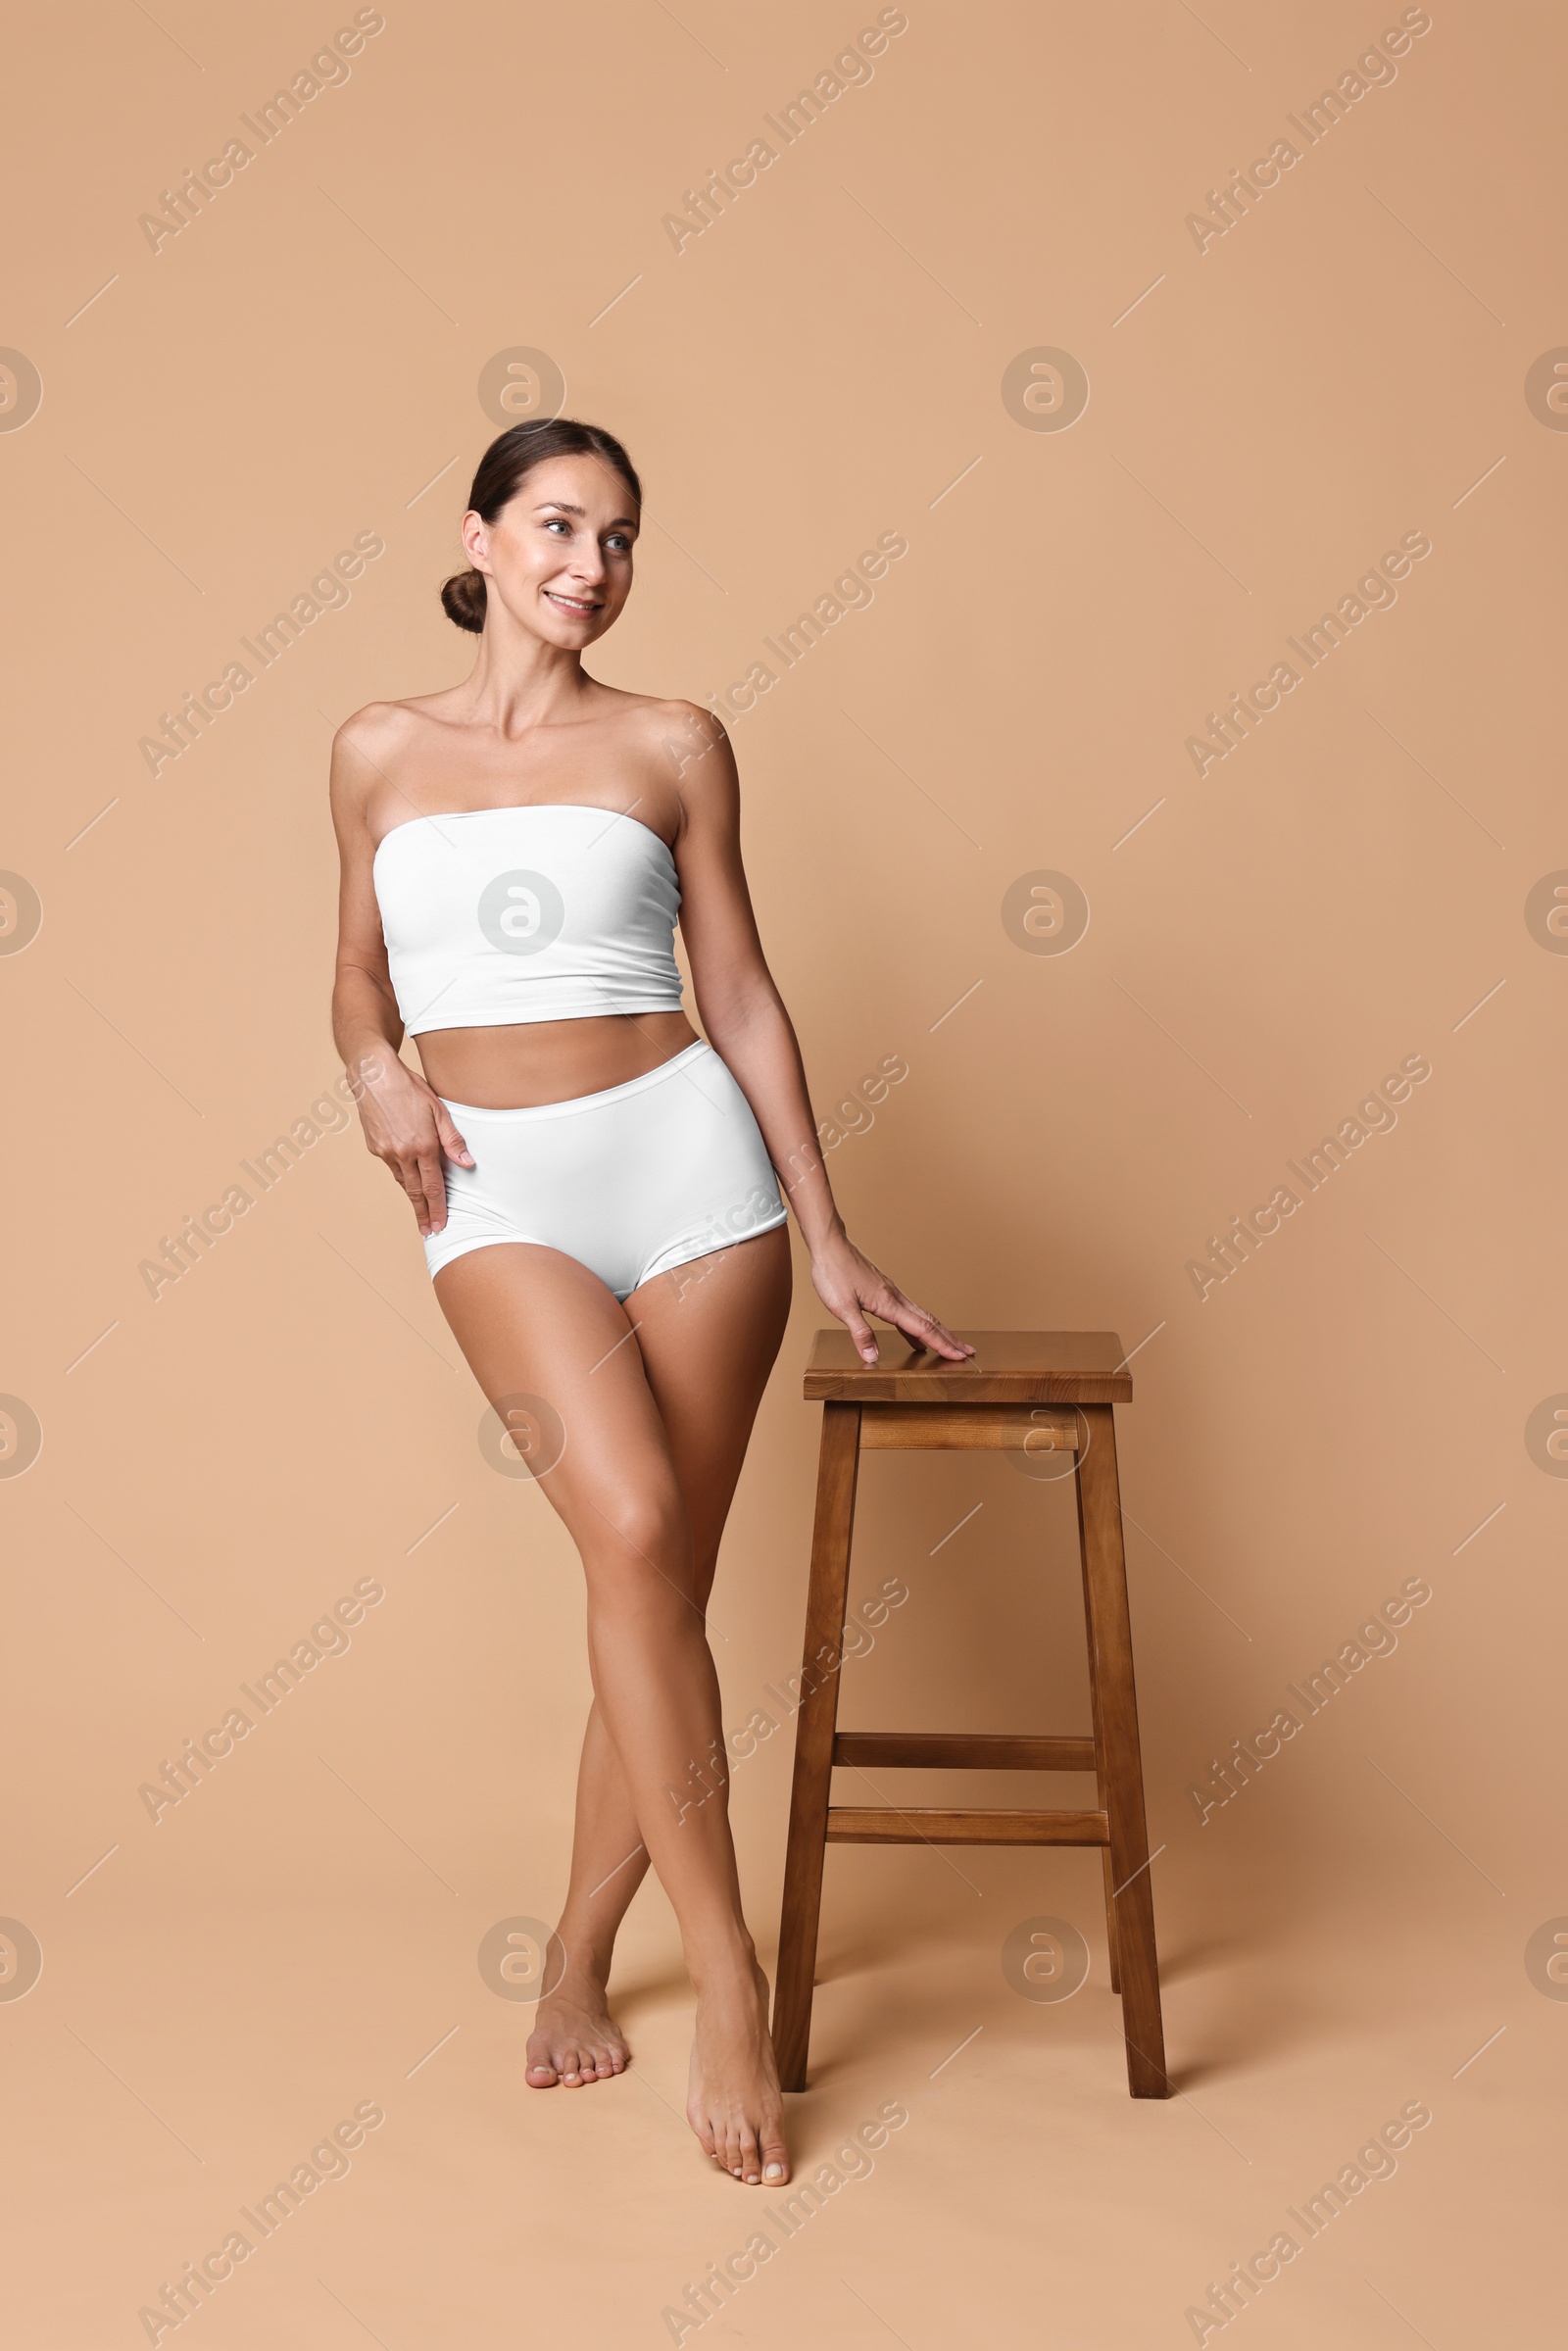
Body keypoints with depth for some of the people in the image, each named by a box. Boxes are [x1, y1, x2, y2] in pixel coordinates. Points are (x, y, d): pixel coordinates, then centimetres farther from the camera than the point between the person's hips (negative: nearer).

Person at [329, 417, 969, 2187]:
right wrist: (376, 1068, -4)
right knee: (632, 1529, -23)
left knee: (666, 1580, 1)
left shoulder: (672, 745, 7)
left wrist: (828, 1240, 6)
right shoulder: (379, 750, 11)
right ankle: (726, 1973, -12)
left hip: (685, 1156, 1)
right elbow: (360, 980, 20)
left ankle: (580, 1961, 22)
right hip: (498, 1193, 0)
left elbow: (742, 995, 8)